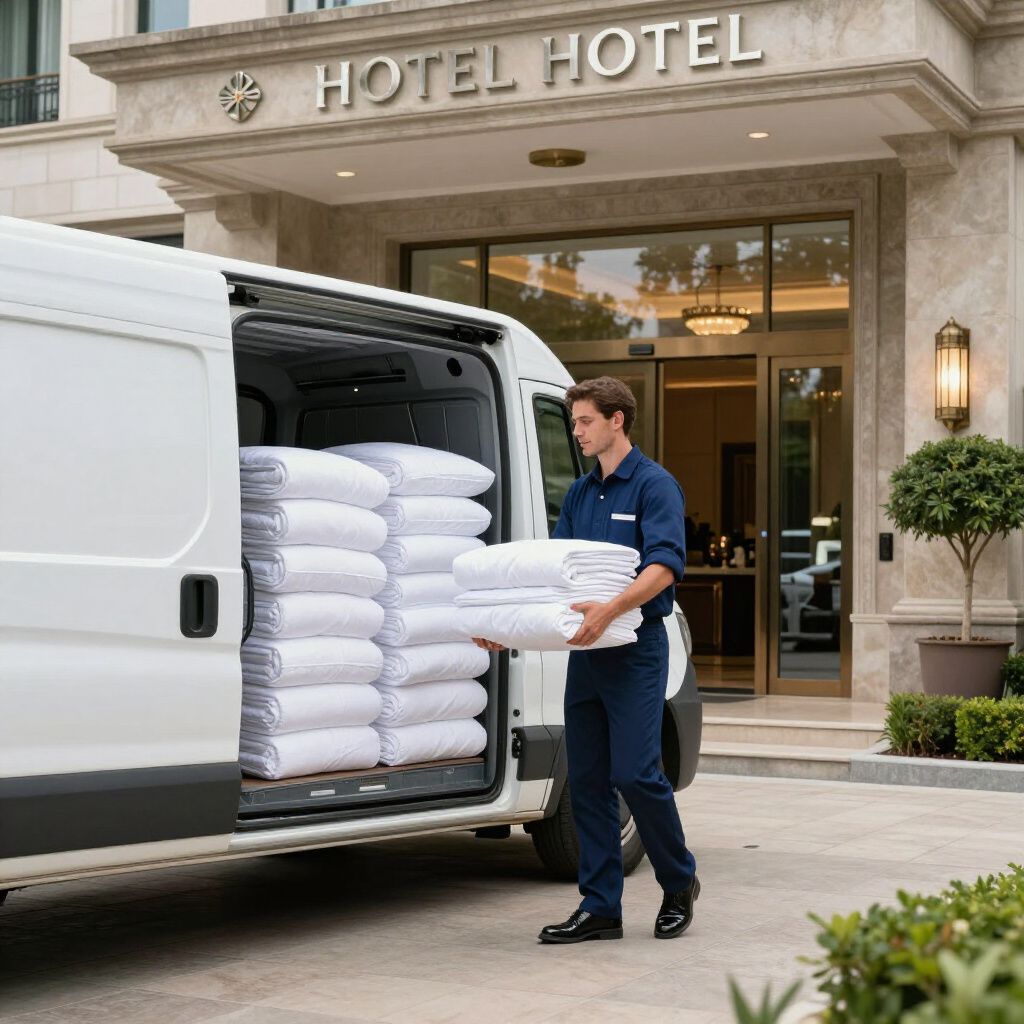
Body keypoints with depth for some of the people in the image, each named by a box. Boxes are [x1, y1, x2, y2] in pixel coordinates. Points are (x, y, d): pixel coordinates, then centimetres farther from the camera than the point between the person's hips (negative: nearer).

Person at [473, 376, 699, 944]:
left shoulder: (654, 485, -8)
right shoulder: (579, 494, 16)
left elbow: (664, 565, -20)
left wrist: (612, 608, -35)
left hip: (636, 648, -7)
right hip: (585, 651, 8)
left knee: (635, 773, -10)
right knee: (587, 780, 5)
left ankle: (679, 883, 13)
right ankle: (600, 907, 10)